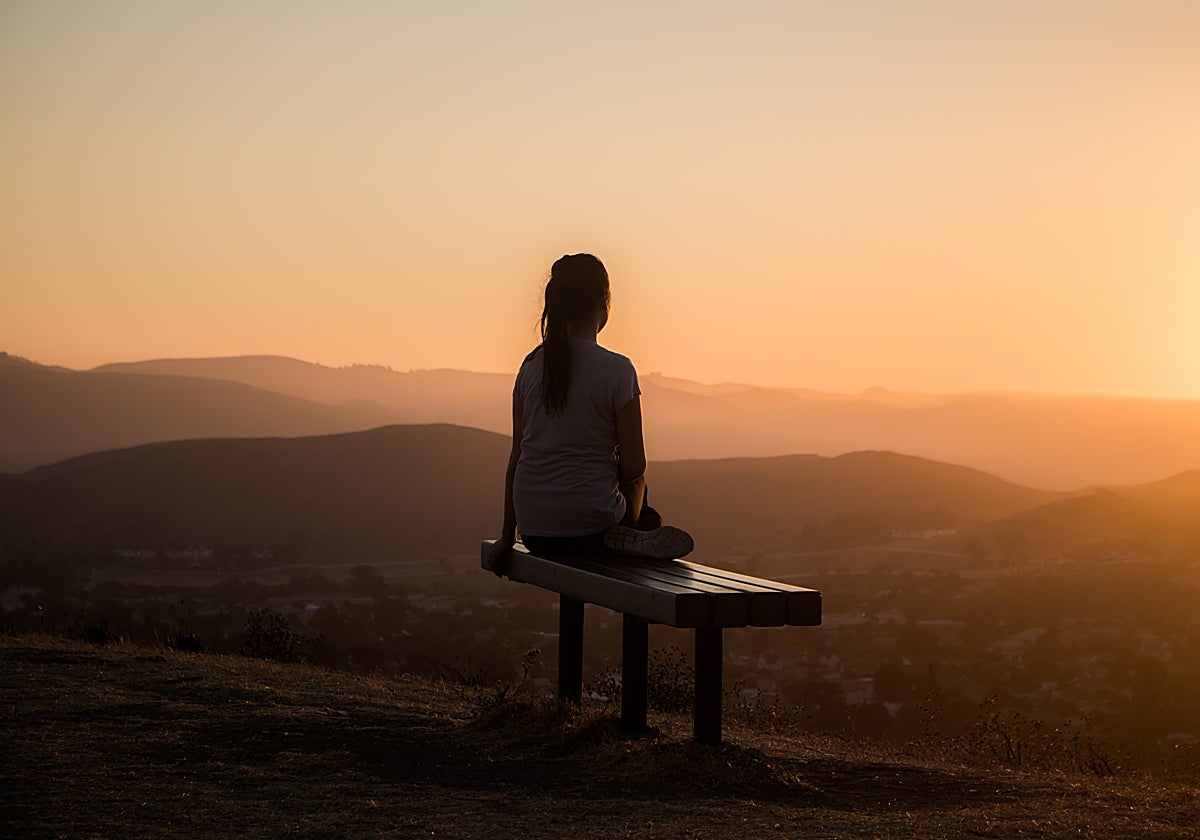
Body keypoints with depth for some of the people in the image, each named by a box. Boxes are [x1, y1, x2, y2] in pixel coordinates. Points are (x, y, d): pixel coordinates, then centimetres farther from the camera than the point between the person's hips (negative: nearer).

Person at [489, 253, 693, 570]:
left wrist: (508, 534, 15)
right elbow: (634, 467, -8)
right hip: (589, 529, -5)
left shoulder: (532, 366, 4)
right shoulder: (616, 370, -10)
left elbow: (517, 456, 8)